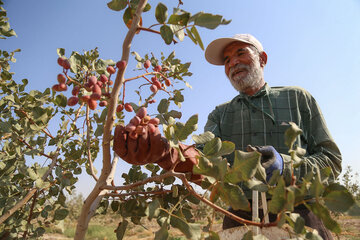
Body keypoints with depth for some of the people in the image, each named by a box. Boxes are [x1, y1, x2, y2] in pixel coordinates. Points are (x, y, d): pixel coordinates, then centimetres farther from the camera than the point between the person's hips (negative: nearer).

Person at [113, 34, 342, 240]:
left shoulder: (297, 98, 7)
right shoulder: (220, 114, 10)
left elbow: (332, 159, 2)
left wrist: (286, 165, -17)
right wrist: (163, 151, -30)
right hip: (241, 221, 1)